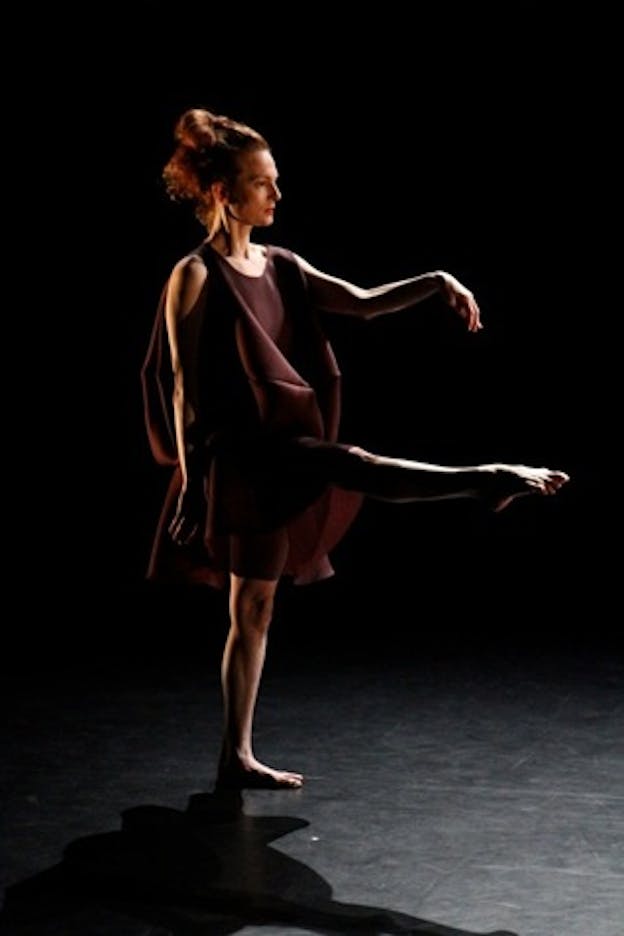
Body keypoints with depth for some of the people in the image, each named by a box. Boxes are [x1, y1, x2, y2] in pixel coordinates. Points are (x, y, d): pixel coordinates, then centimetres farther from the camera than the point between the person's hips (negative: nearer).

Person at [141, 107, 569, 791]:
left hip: (279, 460, 8)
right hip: (241, 453, -8)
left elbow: (364, 304, 7)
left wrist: (437, 283, -8)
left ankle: (237, 758, 15)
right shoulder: (196, 277, -8)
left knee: (253, 610, 9)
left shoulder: (280, 267, 13)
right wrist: (192, 484, -13)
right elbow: (185, 389, -11)